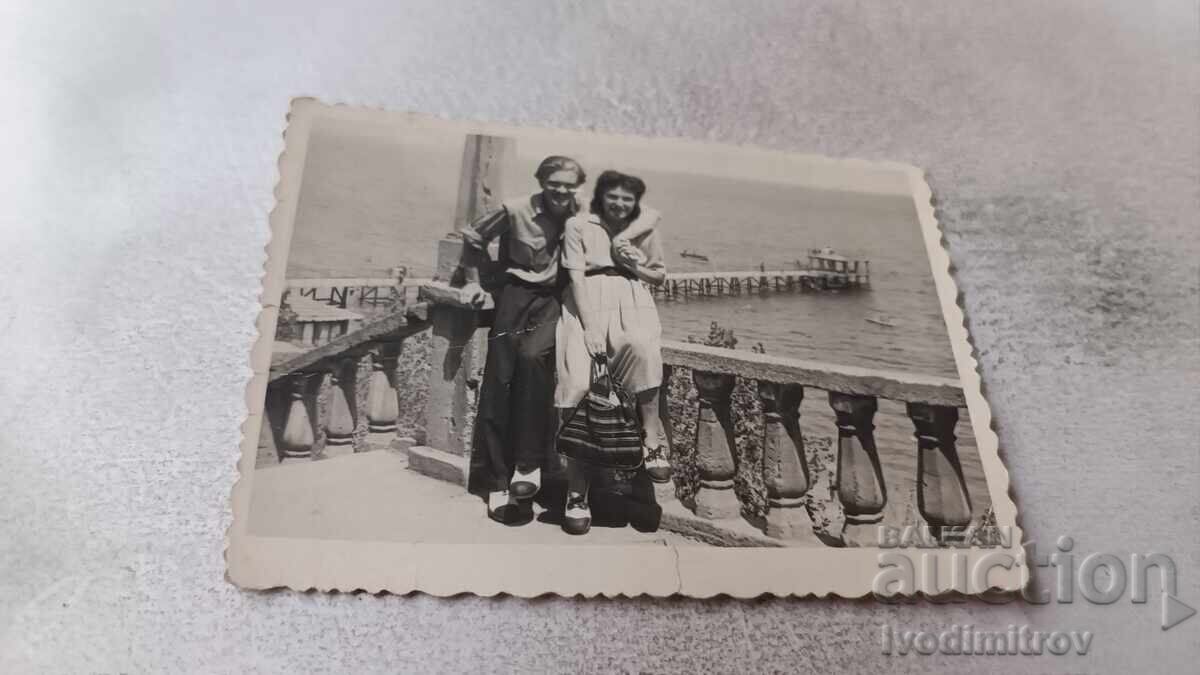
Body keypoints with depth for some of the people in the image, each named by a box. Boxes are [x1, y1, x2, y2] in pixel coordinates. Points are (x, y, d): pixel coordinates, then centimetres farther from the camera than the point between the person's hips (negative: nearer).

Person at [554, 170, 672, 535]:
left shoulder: (645, 230, 15)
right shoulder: (578, 226, 5)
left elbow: (660, 275, 24)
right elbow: (576, 277, -4)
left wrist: (639, 265, 0)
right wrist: (589, 327, -16)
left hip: (631, 302, 2)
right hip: (587, 304, -2)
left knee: (643, 349, -35)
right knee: (578, 384, -19)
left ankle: (653, 442, -21)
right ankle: (577, 491, -9)